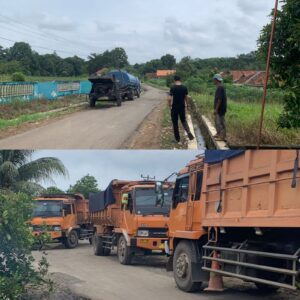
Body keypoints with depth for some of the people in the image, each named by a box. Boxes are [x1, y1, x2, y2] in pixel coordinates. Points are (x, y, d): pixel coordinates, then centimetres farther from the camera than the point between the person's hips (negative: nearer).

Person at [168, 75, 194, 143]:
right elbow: (186, 97, 7)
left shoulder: (173, 88, -13)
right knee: (183, 120, 20)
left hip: (174, 107, -4)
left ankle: (177, 138, 10)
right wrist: (186, 104, 23)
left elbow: (170, 98, -17)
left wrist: (170, 105, 1)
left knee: (175, 122, 6)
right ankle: (189, 132, -3)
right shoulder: (184, 87, -1)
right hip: (182, 107, 4)